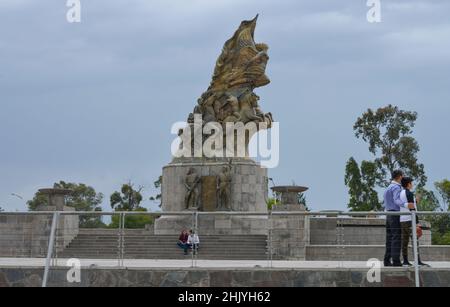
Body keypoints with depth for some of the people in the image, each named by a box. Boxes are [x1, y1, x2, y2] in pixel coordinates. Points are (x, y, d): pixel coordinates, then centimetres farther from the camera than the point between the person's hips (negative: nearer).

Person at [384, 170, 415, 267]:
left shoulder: (389, 188, 20)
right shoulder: (396, 187, -11)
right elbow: (397, 200, -29)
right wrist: (406, 205, -46)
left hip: (388, 216, 9)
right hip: (396, 216, -9)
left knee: (390, 239, 7)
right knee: (396, 238, -12)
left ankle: (387, 260, 3)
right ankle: (396, 261, -18)